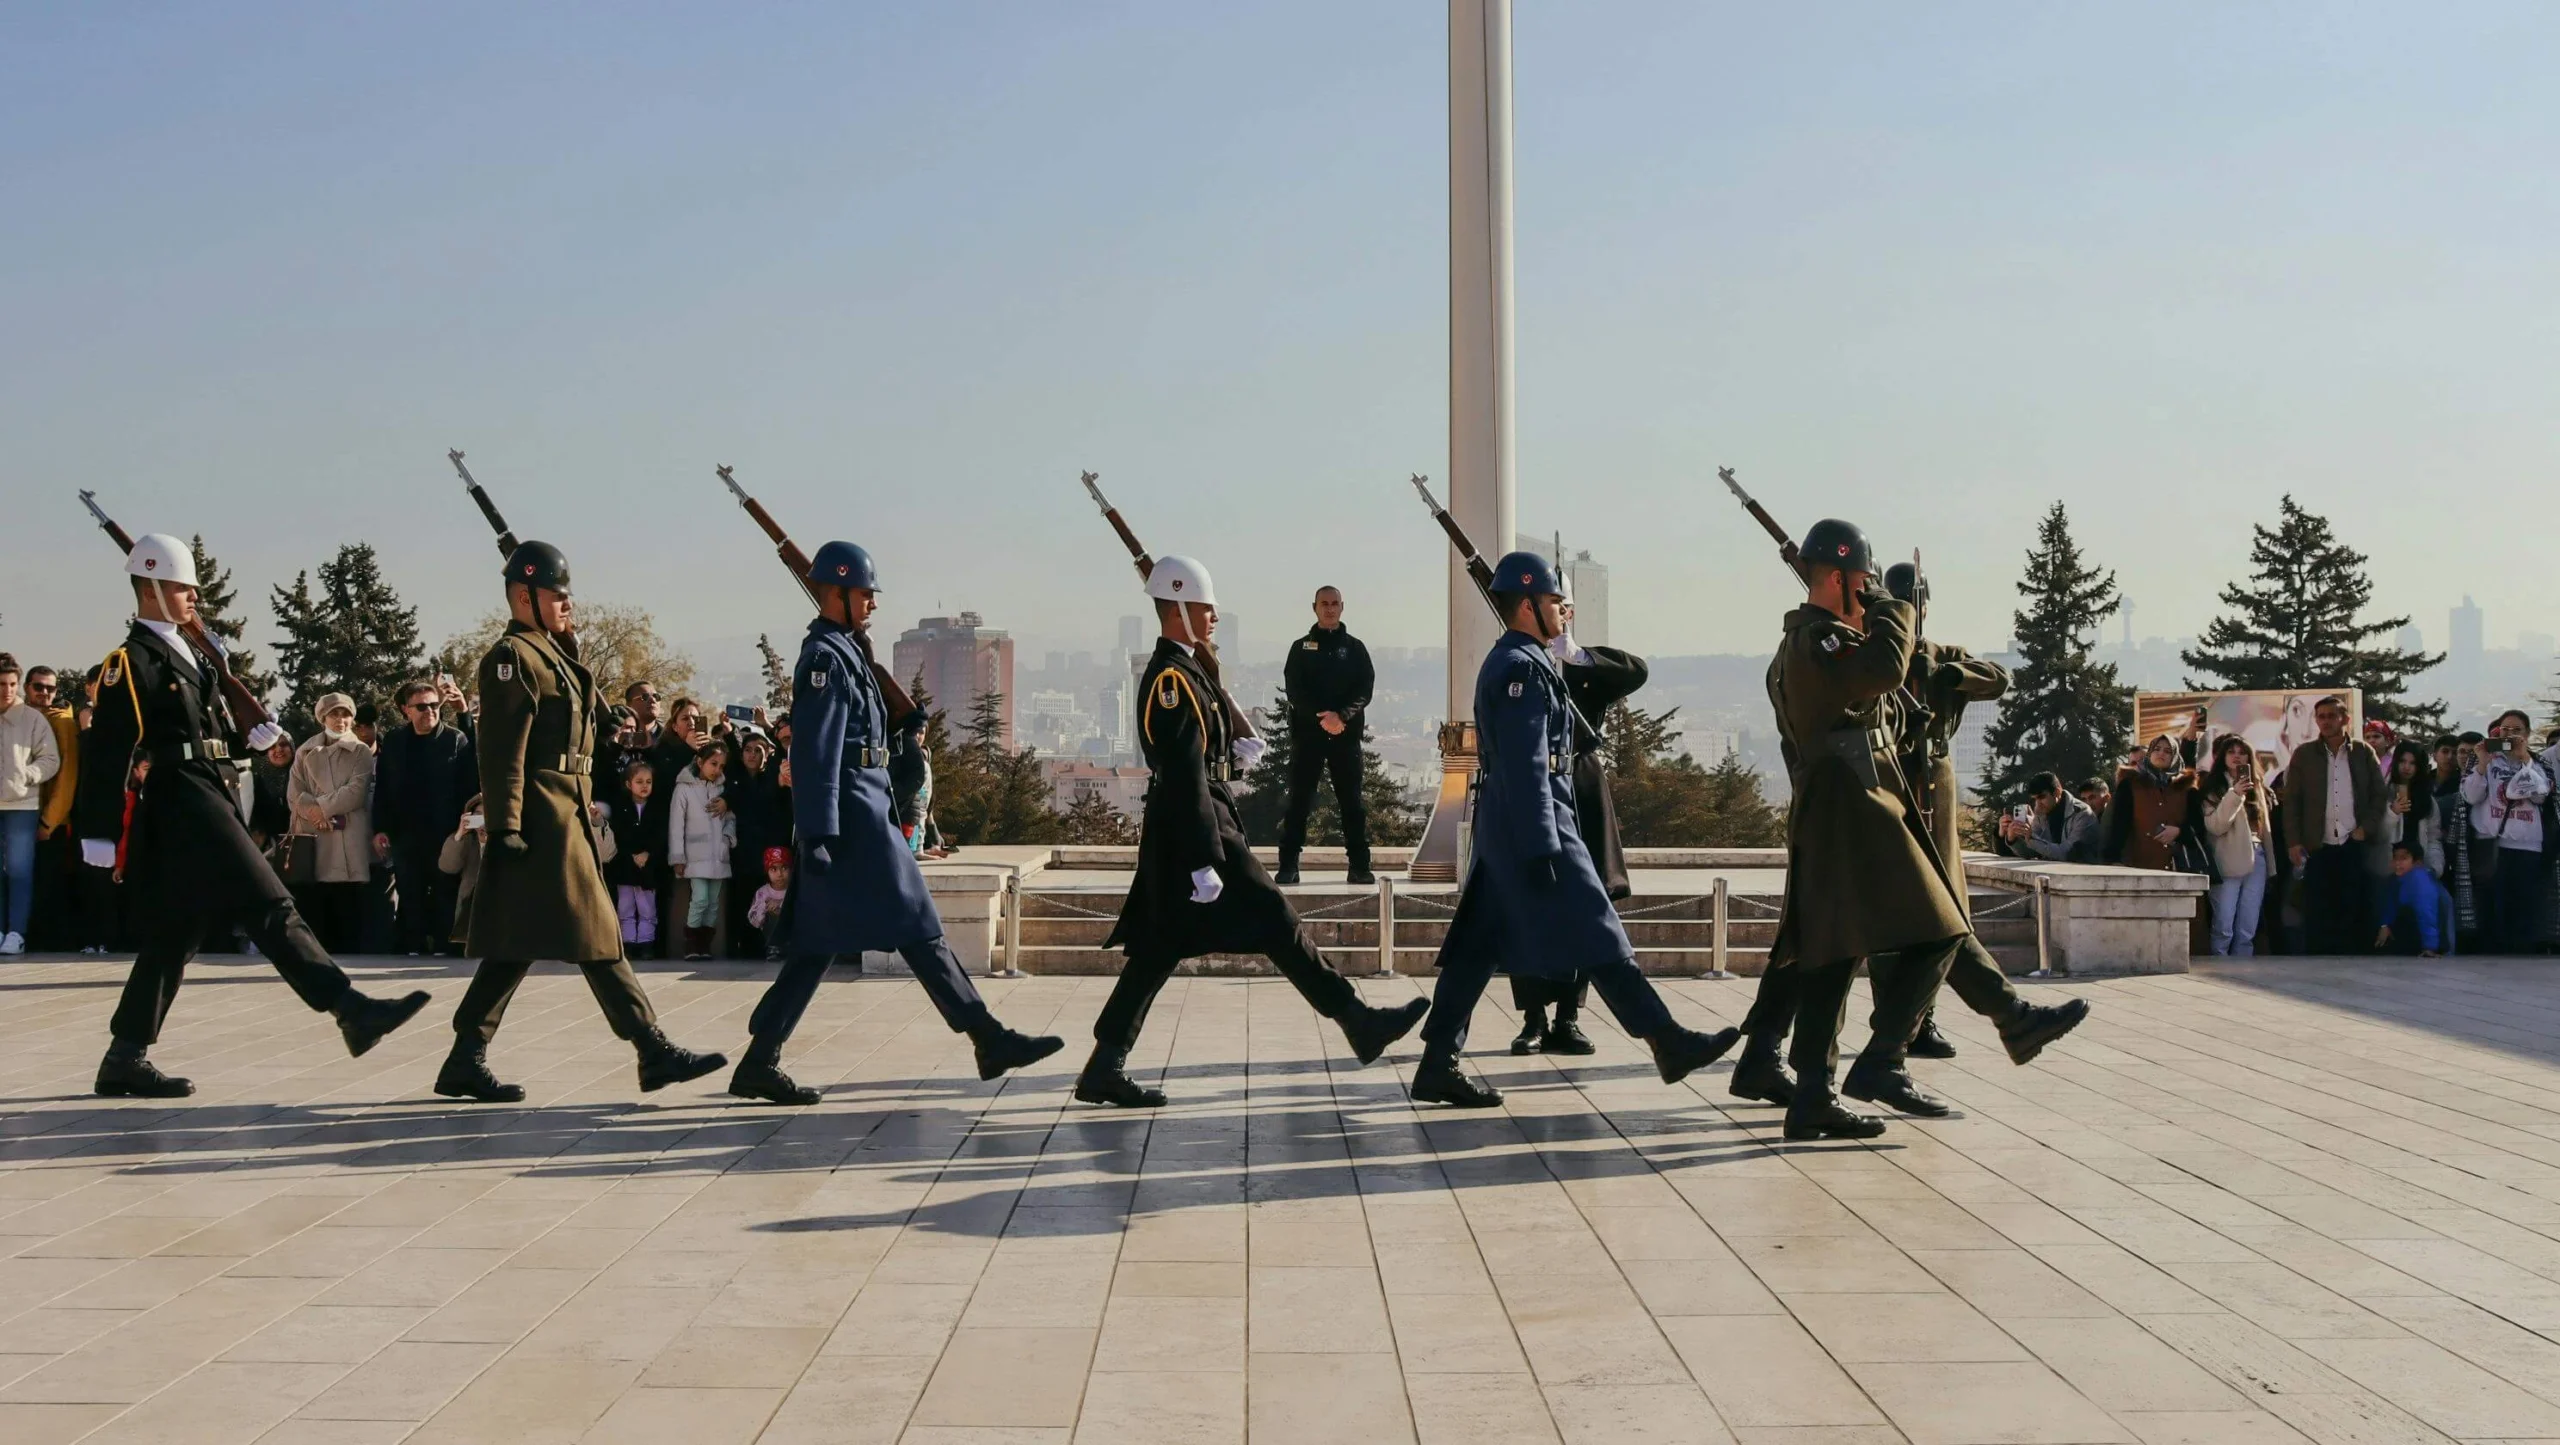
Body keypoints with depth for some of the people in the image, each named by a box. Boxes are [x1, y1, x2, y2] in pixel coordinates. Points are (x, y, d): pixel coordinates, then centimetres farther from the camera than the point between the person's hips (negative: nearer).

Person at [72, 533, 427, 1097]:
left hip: (210, 804, 9)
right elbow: (108, 750, -13)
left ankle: (126, 1058, 17)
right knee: (270, 908, -15)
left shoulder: (193, 651, 20)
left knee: (174, 935, 11)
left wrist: (251, 737, 10)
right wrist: (99, 831, -18)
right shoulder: (132, 662, -7)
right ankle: (352, 1011, -20)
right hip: (185, 803, -9)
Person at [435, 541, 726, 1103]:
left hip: (565, 813, 10)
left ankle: (466, 1063, 13)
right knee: (595, 936, -5)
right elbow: (502, 750, -17)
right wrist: (504, 828, -20)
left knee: (515, 946, 10)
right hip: (544, 818, -10)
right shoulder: (513, 656, -10)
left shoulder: (552, 652, 19)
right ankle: (653, 1050, -1)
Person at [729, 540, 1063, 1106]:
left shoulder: (845, 651, 18)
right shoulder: (826, 656, -12)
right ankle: (990, 1039, 0)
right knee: (919, 930, -5)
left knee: (816, 946, 9)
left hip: (862, 813, 10)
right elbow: (815, 751, -19)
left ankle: (760, 1064, 9)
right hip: (853, 817, -10)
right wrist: (820, 835, -22)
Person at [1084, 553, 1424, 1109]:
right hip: (1194, 828, -10)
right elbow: (1184, 777, -22)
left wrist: (1234, 754, 7)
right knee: (1276, 923, -4)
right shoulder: (1173, 678, -16)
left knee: (1156, 952, 9)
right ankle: (1359, 1024, 3)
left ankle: (1105, 1069, 9)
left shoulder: (1181, 672, 17)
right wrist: (1203, 862, -25)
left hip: (1170, 836, 10)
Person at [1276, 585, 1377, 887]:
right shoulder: (1301, 647, 9)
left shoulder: (1355, 647, 10)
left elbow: (1365, 689, 0)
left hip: (1346, 734, 1)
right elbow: (1294, 689, -2)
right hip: (1307, 732, -1)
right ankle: (1288, 866, -1)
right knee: (1299, 800, -2)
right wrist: (1321, 718, -17)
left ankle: (1359, 866, 4)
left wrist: (1342, 716, -17)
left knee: (1352, 801, 1)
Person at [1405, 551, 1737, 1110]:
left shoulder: (1505, 661, 18)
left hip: (1502, 825, 10)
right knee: (1597, 937, -4)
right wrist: (1541, 849, -23)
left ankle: (1437, 1065, 7)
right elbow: (1526, 767, -21)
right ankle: (1669, 1043, 1)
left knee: (1477, 947, 7)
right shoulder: (1523, 669, -14)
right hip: (1534, 821, -10)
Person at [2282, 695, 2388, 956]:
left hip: (2354, 846, 0)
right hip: (2318, 848, 0)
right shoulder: (2304, 754, 7)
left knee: (2353, 913, 0)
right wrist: (2293, 842, -4)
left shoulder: (2363, 752, 8)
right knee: (2317, 915, -2)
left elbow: (2380, 795, 8)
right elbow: (2291, 801, 4)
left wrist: (2366, 828, -6)